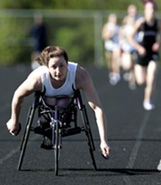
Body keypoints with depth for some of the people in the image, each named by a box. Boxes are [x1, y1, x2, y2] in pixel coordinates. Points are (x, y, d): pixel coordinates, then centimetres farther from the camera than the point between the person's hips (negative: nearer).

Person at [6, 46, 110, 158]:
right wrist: (14, 121, -5)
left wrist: (103, 141, -55)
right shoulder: (37, 79, -44)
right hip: (46, 99, -1)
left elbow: (97, 108, -47)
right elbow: (18, 96, -22)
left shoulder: (81, 76, -46)